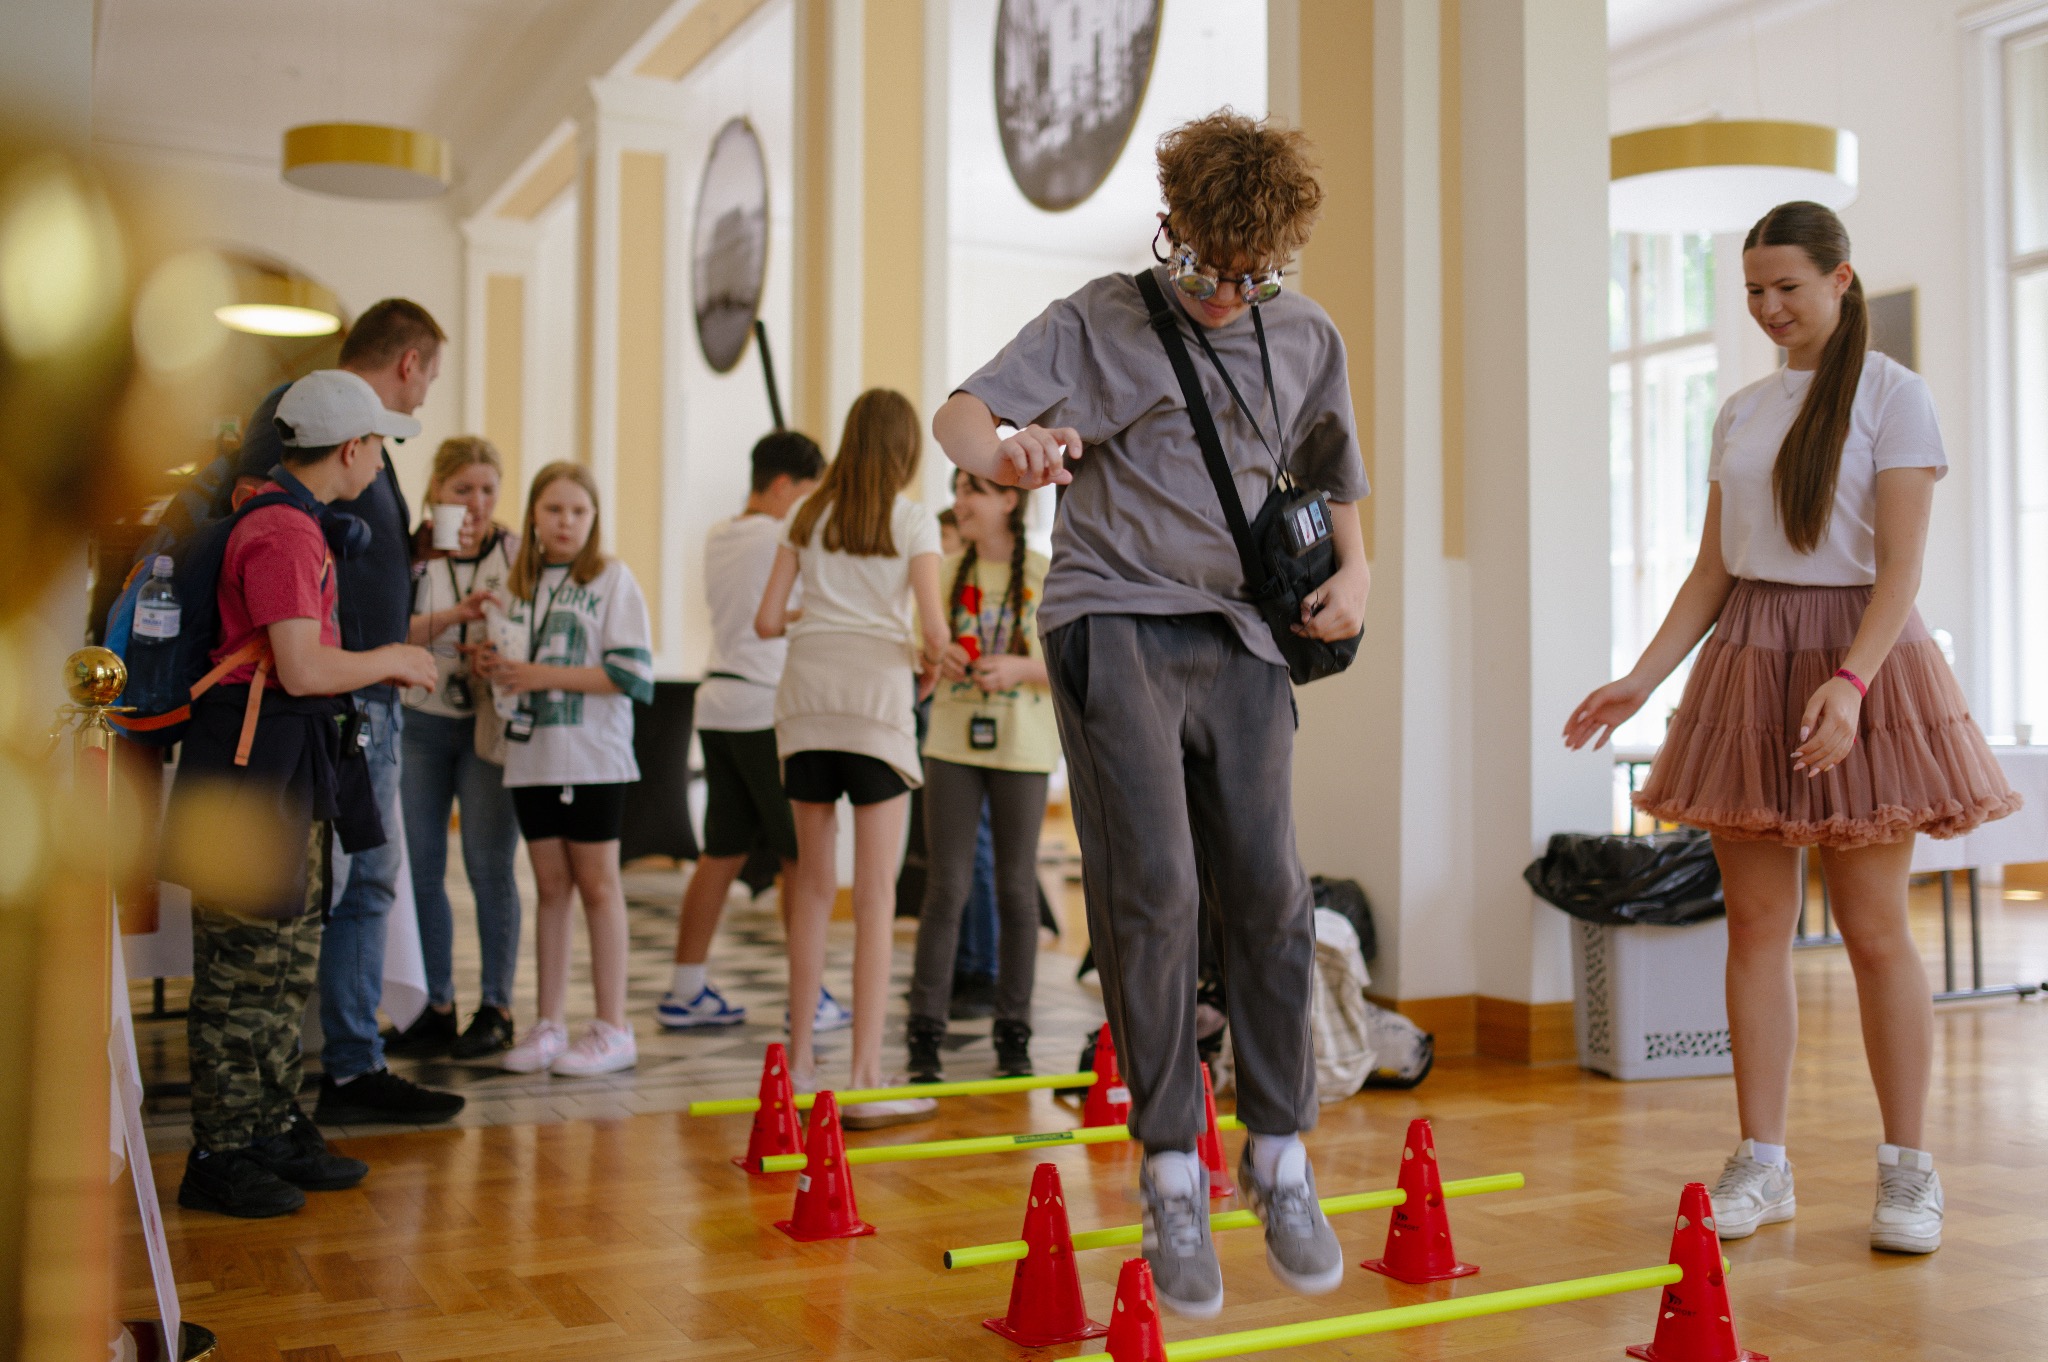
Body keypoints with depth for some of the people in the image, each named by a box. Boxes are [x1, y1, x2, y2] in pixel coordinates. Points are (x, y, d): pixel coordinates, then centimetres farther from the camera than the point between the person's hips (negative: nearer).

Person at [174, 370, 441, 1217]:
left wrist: (381, 666, 20)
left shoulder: (293, 522, 16)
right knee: (244, 968, -2)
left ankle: (277, 1134, 26)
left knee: (289, 964, 16)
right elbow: (303, 670, -22)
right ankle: (221, 1156, 8)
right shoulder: (281, 532, -17)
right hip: (255, 766, -11)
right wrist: (390, 661, -8)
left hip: (291, 767, 11)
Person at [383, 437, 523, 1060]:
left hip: (491, 726, -2)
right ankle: (436, 1008, 16)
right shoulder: (408, 554, 3)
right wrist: (455, 615, -26)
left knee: (489, 867, -3)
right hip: (420, 723, 2)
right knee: (421, 868, 5)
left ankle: (496, 1008, 8)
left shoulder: (518, 554, 2)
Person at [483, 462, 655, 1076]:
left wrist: (544, 675, -16)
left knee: (596, 884, 0)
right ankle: (549, 1025, 16)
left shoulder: (613, 578, -4)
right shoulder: (520, 582, 13)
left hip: (592, 755, -5)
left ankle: (612, 1028, 7)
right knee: (549, 886, 9)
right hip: (531, 754, 5)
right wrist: (493, 667, 0)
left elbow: (632, 673, -13)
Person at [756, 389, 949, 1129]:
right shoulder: (913, 520, 3)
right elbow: (933, 626, -7)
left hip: (805, 699, 4)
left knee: (814, 883, 13)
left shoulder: (809, 515, 14)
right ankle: (865, 1079, -3)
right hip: (875, 701, -4)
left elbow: (767, 620, 10)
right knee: (876, 894, -2)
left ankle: (800, 1058, 20)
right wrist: (929, 661, 14)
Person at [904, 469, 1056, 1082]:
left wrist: (1018, 668, -17)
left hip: (1021, 748, -2)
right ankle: (925, 1033, 4)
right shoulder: (948, 572, 8)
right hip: (953, 741, 2)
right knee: (946, 888, -1)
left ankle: (1013, 1033, 14)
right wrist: (940, 659, -6)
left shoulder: (1046, 576, -2)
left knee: (1017, 890, 5)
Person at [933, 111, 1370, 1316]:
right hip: (1116, 623, -3)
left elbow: (1333, 478, 27)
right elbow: (961, 414, -11)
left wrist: (1354, 569, 7)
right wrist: (1005, 452, -36)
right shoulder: (1103, 320, 1)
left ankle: (1281, 1162, 16)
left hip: (1243, 638, 4)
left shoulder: (1308, 340, 12)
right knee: (1152, 894, -10)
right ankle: (1174, 1180, 2)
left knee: (1269, 899, 0)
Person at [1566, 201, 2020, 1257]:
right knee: (1756, 921, 3)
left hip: (1859, 657, -4)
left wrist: (1851, 680, -25)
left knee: (1872, 927, -1)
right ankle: (1761, 1163, 10)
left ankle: (1907, 1169, 12)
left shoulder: (1891, 394, -2)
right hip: (1747, 663, 5)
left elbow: (1901, 565, -10)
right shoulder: (1740, 413, 14)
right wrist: (1639, 681, 4)